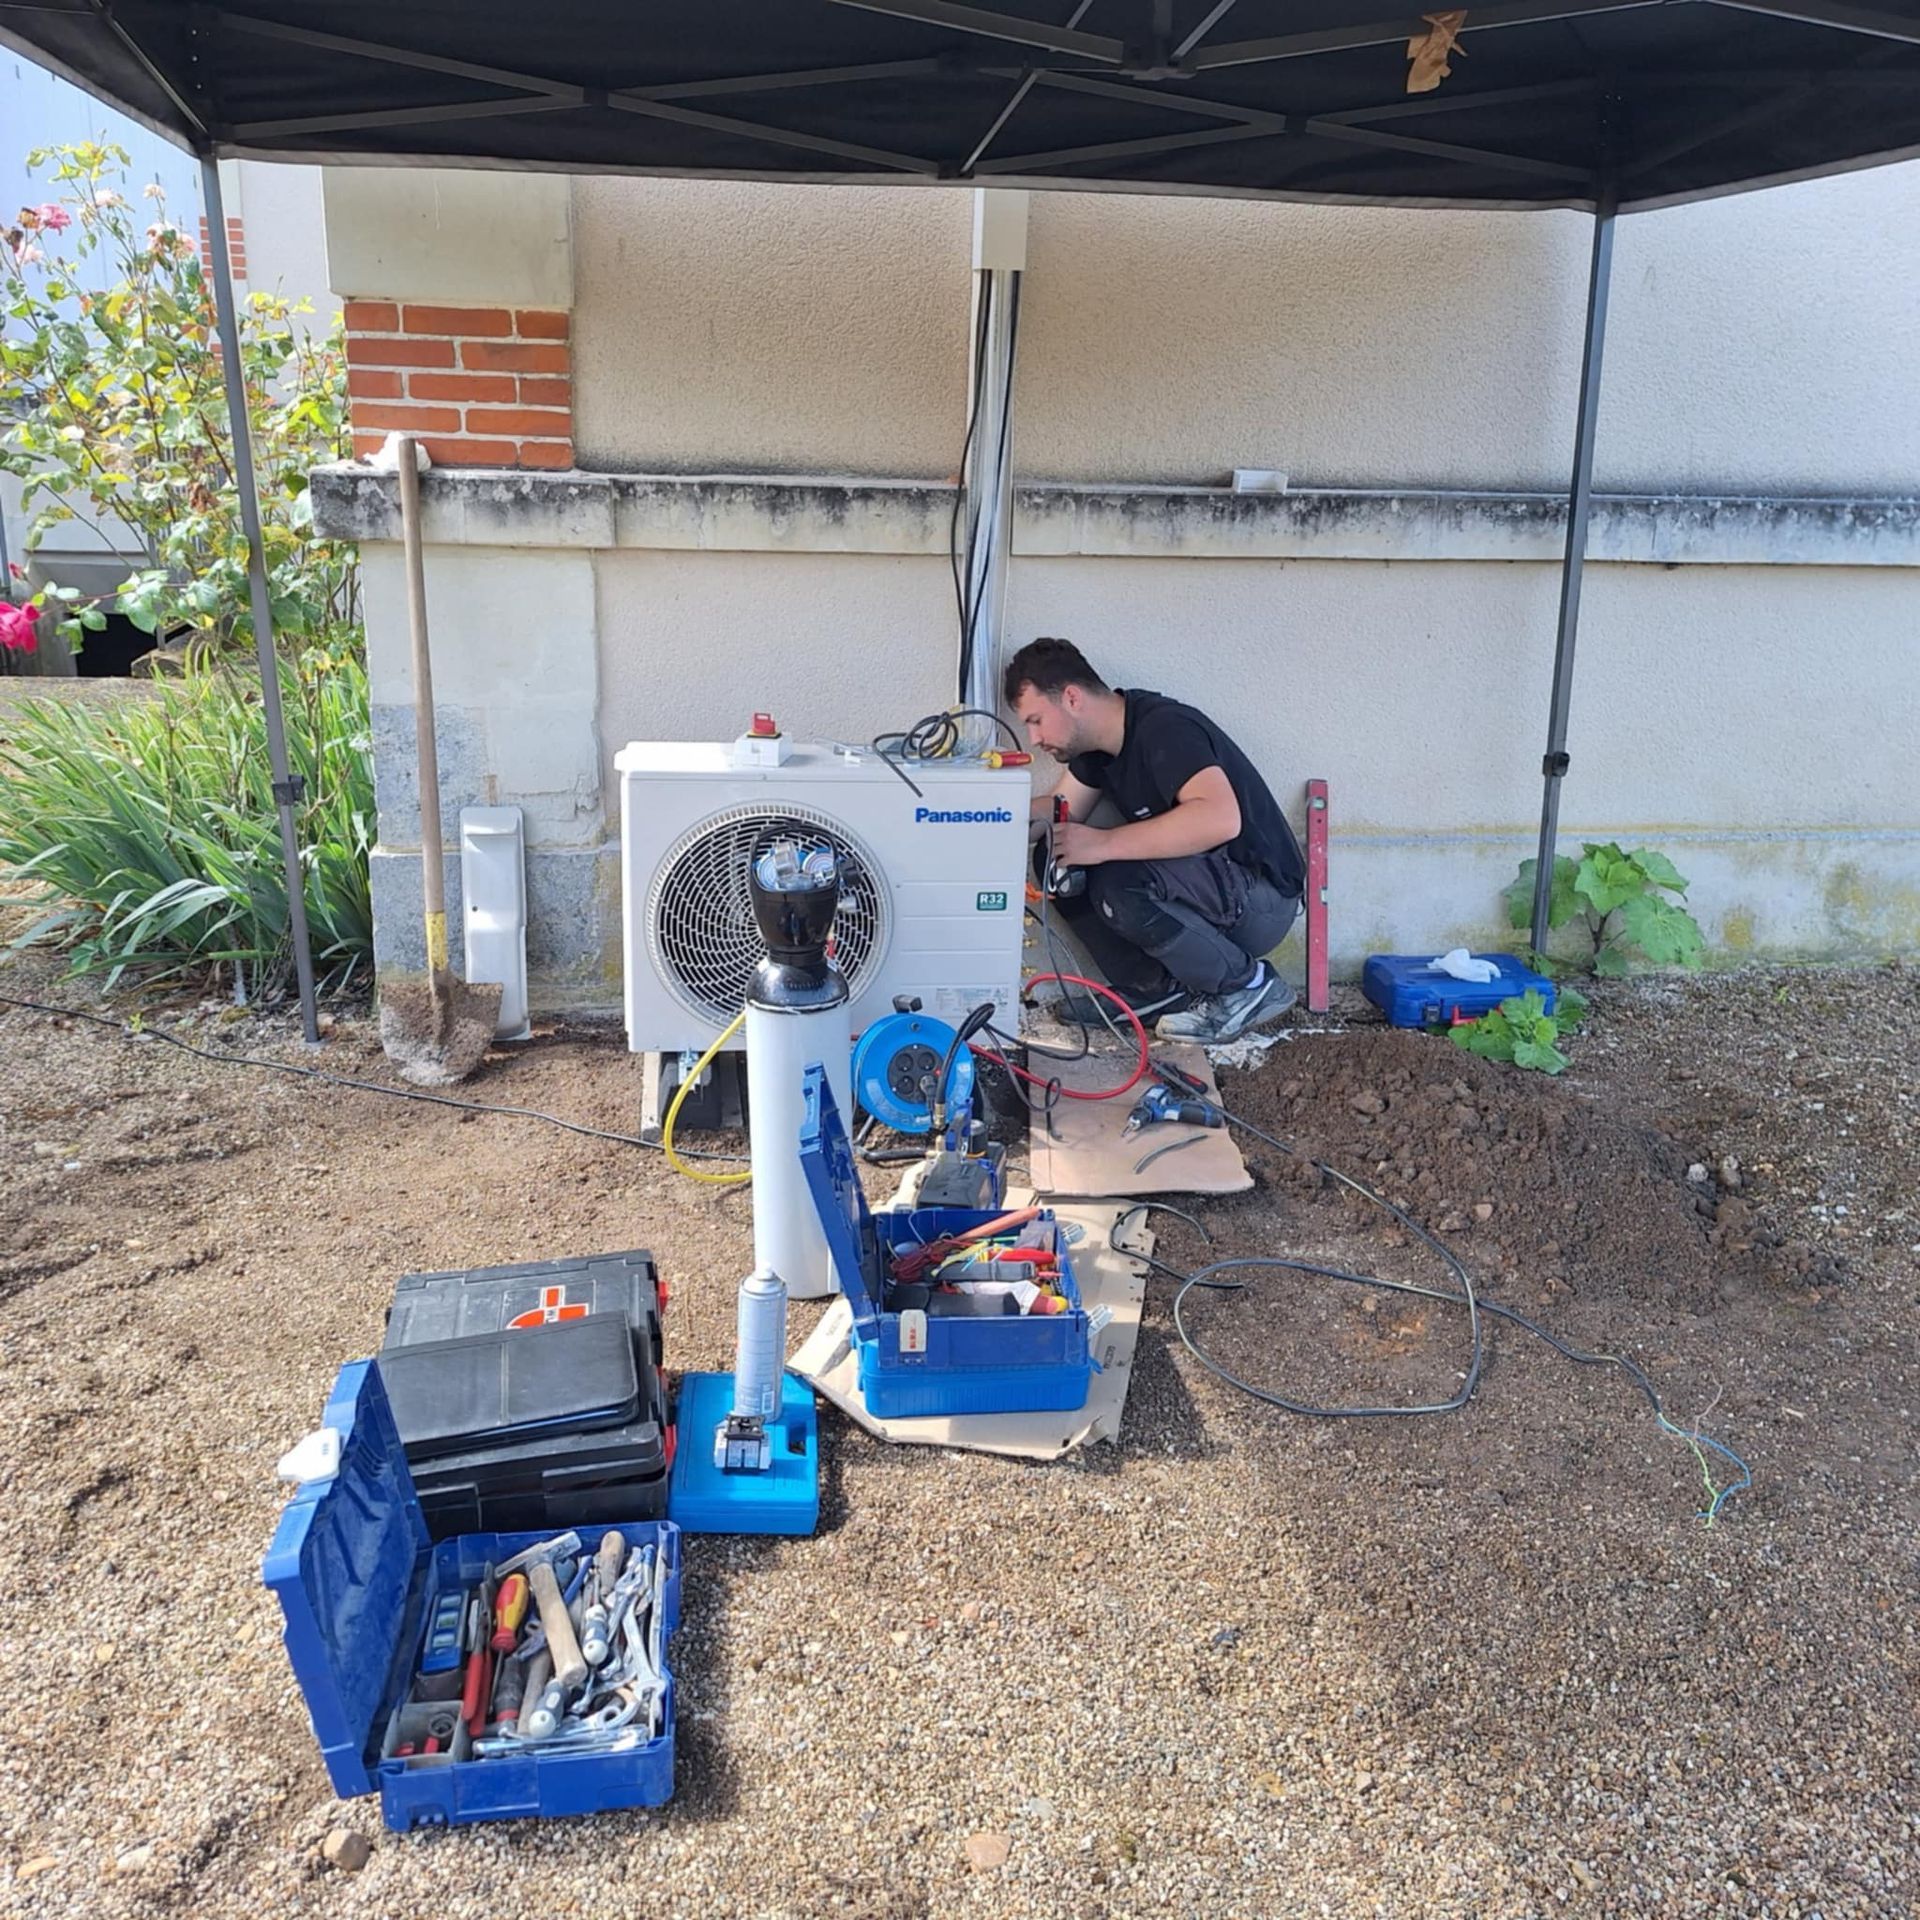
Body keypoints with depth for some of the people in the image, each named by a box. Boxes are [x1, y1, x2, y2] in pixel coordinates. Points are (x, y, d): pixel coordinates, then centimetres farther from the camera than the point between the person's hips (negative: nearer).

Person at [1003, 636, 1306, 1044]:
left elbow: (1221, 818, -38)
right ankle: (1154, 987, 5)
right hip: (1201, 892, 9)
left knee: (1117, 885, -33)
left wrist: (1104, 844, -34)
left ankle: (1246, 983, -10)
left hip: (1260, 902, -9)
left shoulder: (1164, 729, -23)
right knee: (1055, 858, -2)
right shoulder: (1102, 736, 5)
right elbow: (1062, 809, 12)